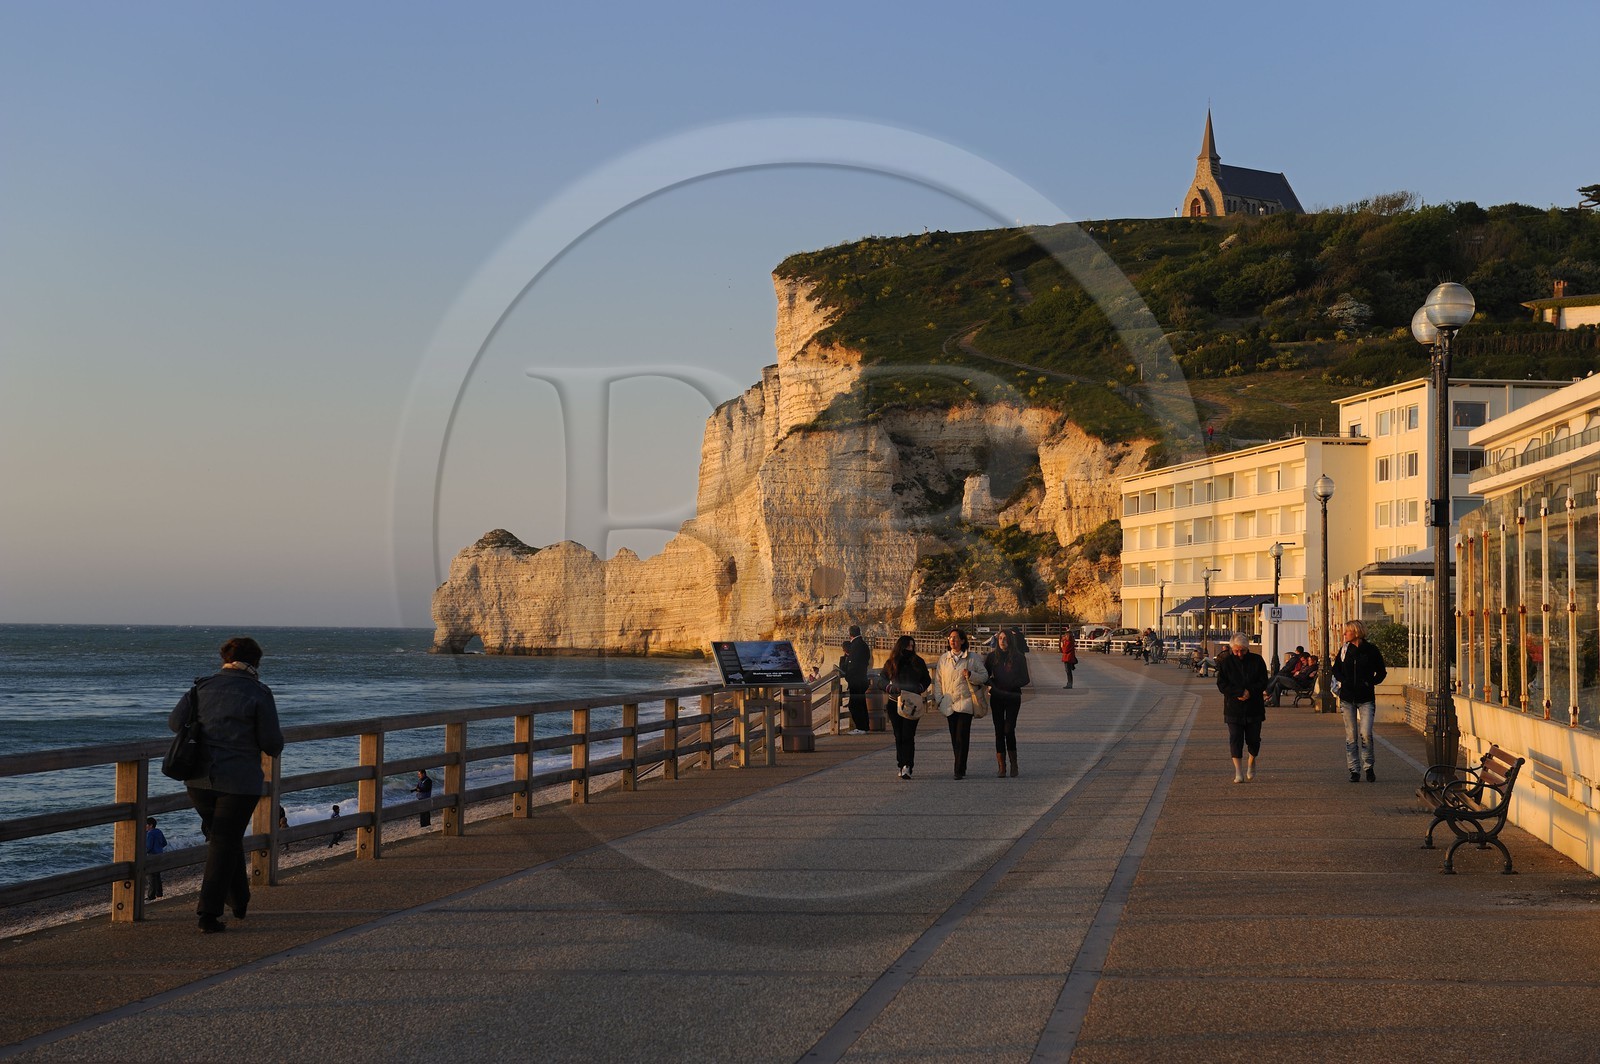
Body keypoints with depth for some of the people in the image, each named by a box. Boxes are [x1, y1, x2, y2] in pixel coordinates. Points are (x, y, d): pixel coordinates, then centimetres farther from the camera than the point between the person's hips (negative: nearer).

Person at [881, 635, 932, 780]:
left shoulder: (918, 662, 4)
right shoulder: (890, 664, 5)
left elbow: (927, 680, 13)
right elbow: (883, 681, 9)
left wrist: (919, 689, -6)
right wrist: (891, 688, -10)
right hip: (895, 703, 2)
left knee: (908, 736, -13)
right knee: (899, 736, 6)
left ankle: (906, 767, -20)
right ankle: (903, 765, 13)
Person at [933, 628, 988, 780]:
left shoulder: (973, 658, 2)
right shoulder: (943, 658, 12)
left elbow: (984, 676, 4)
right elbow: (938, 680, 15)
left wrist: (971, 675, -15)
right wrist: (939, 699, 5)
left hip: (965, 702, -4)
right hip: (949, 703, 4)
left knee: (962, 738, -12)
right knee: (955, 739, 7)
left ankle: (960, 771, -13)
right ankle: (961, 768, 16)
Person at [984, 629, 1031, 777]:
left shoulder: (1018, 657, 1)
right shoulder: (992, 656, 5)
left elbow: (1025, 679, 2)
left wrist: (1011, 685, -12)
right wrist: (992, 686, -12)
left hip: (1013, 697, -2)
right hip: (996, 697, 2)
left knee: (1009, 730, -10)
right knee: (999, 731, 0)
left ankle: (1014, 763, 4)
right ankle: (1001, 766, 2)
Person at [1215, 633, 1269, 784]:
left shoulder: (1257, 661, 1)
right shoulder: (1225, 662, -1)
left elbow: (1263, 683, -1)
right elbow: (1221, 685, -7)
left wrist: (1249, 692, -18)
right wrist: (1241, 692, -18)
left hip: (1254, 707, 1)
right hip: (1233, 708, -1)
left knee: (1253, 738, 5)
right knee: (1235, 739, -8)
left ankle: (1252, 762, 32)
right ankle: (1238, 772, -7)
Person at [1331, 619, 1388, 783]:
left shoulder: (1371, 650, -1)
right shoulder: (1344, 650, 7)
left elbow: (1382, 671, 9)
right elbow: (1336, 669, 19)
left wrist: (1371, 682, -7)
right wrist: (1343, 680, 1)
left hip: (1366, 699, -3)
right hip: (1347, 698, 3)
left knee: (1366, 733, -13)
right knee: (1351, 736, 2)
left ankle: (1368, 766, 5)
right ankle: (1354, 770, 8)